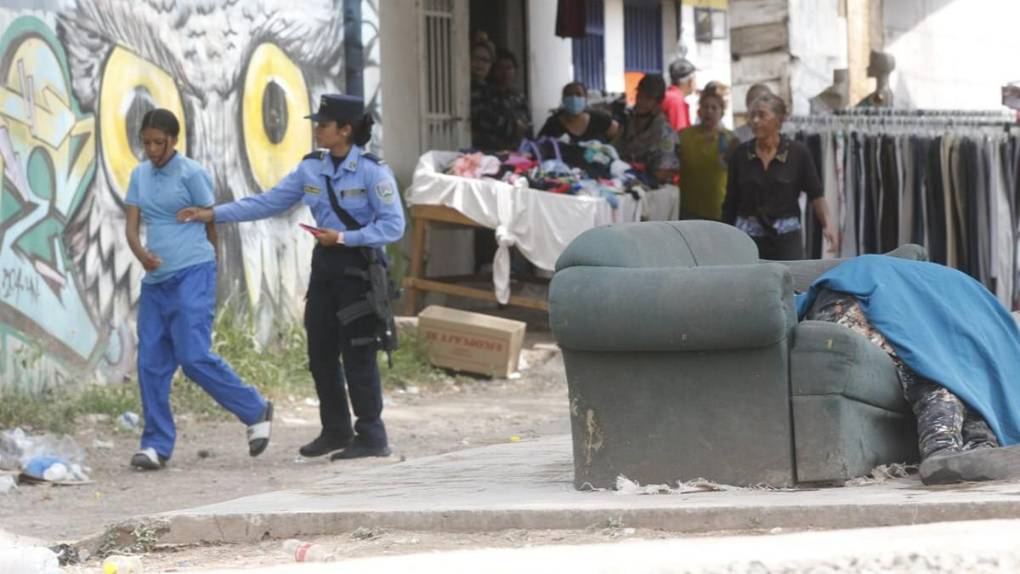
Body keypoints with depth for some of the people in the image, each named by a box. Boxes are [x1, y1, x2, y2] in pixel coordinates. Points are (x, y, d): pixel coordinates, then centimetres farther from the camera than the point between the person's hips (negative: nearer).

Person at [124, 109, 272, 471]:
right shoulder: (140, 175, 12)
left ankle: (255, 412, 3)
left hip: (191, 276, -6)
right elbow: (132, 226, 6)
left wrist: (206, 266, 11)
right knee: (151, 364, 1)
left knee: (194, 357, -14)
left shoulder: (191, 174, -5)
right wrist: (141, 253, -15)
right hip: (155, 279, 6)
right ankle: (157, 444, 7)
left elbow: (211, 223, 3)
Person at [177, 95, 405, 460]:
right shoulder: (311, 169, 7)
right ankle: (336, 430, 24)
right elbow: (269, 202, 10)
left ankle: (371, 437, 1)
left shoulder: (372, 171, -13)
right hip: (325, 265, 7)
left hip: (359, 267, -7)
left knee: (357, 354, -6)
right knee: (320, 351, 10)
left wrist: (344, 238, -21)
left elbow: (393, 225, -16)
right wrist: (214, 214, 5)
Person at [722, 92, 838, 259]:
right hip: (748, 235, 1)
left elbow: (815, 194, 5)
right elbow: (730, 202, 8)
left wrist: (827, 223, -9)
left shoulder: (798, 153, -1)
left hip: (786, 238, -1)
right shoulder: (741, 154, 3)